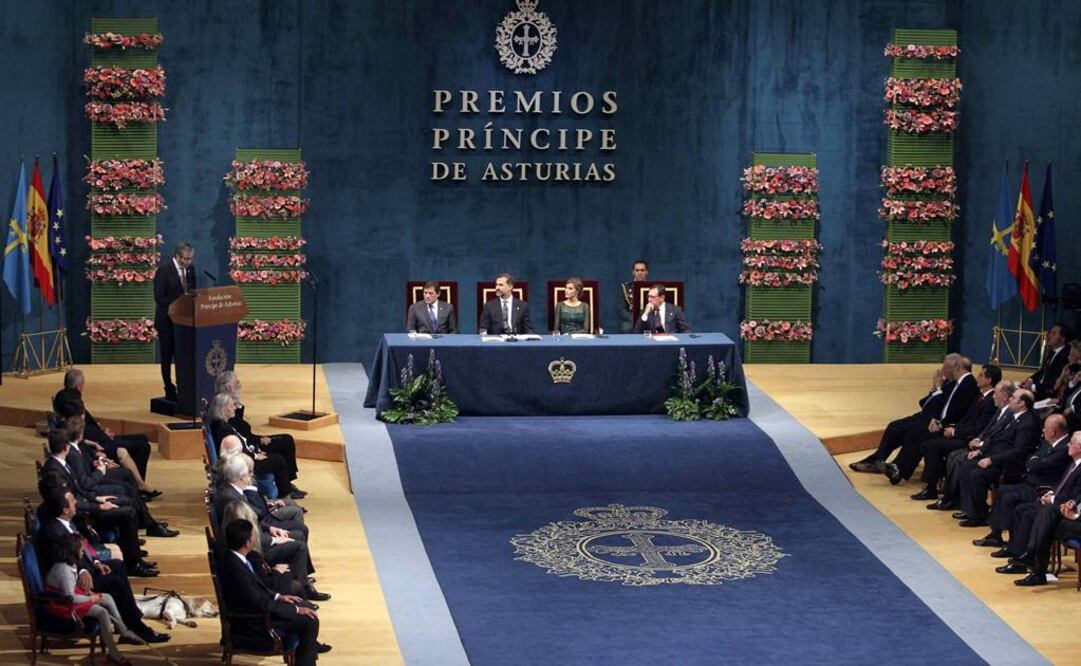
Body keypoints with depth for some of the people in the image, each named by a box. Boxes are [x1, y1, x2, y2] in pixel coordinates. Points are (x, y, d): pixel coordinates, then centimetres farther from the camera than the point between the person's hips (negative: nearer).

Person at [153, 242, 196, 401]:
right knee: (167, 357, 4)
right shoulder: (164, 270, -14)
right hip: (167, 320, -5)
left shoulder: (190, 269, 4)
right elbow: (159, 297, -17)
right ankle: (169, 391, 11)